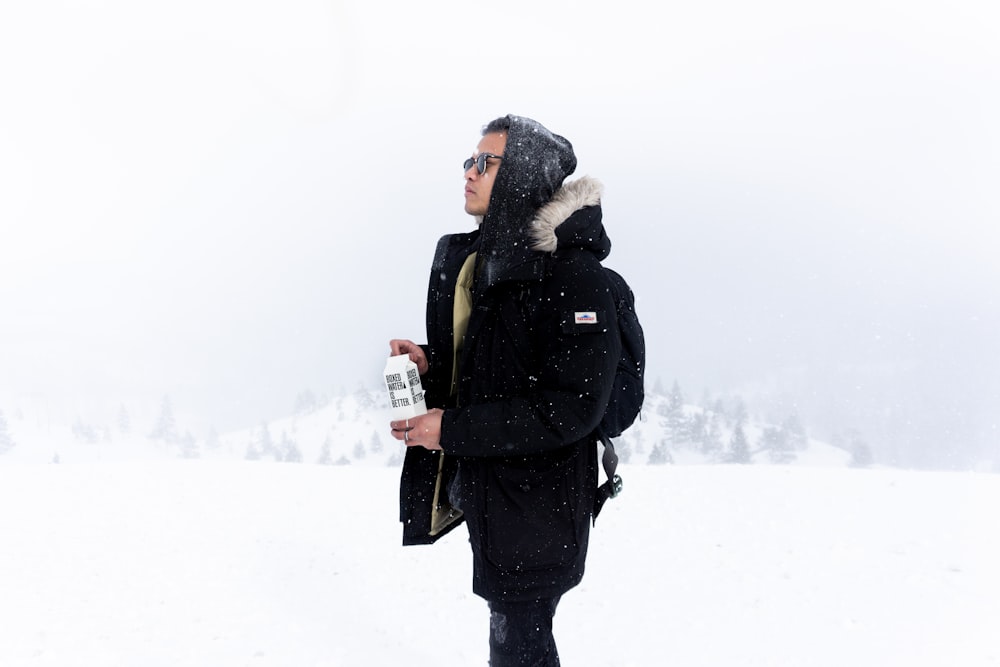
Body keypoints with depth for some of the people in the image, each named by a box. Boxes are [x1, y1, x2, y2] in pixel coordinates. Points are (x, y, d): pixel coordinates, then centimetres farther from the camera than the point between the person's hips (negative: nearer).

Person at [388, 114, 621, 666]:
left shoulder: (574, 278, -18)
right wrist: (427, 366, -4)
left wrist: (452, 429, -22)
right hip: (470, 485, 8)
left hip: (534, 502, -8)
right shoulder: (464, 260, 9)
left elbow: (569, 409, -23)